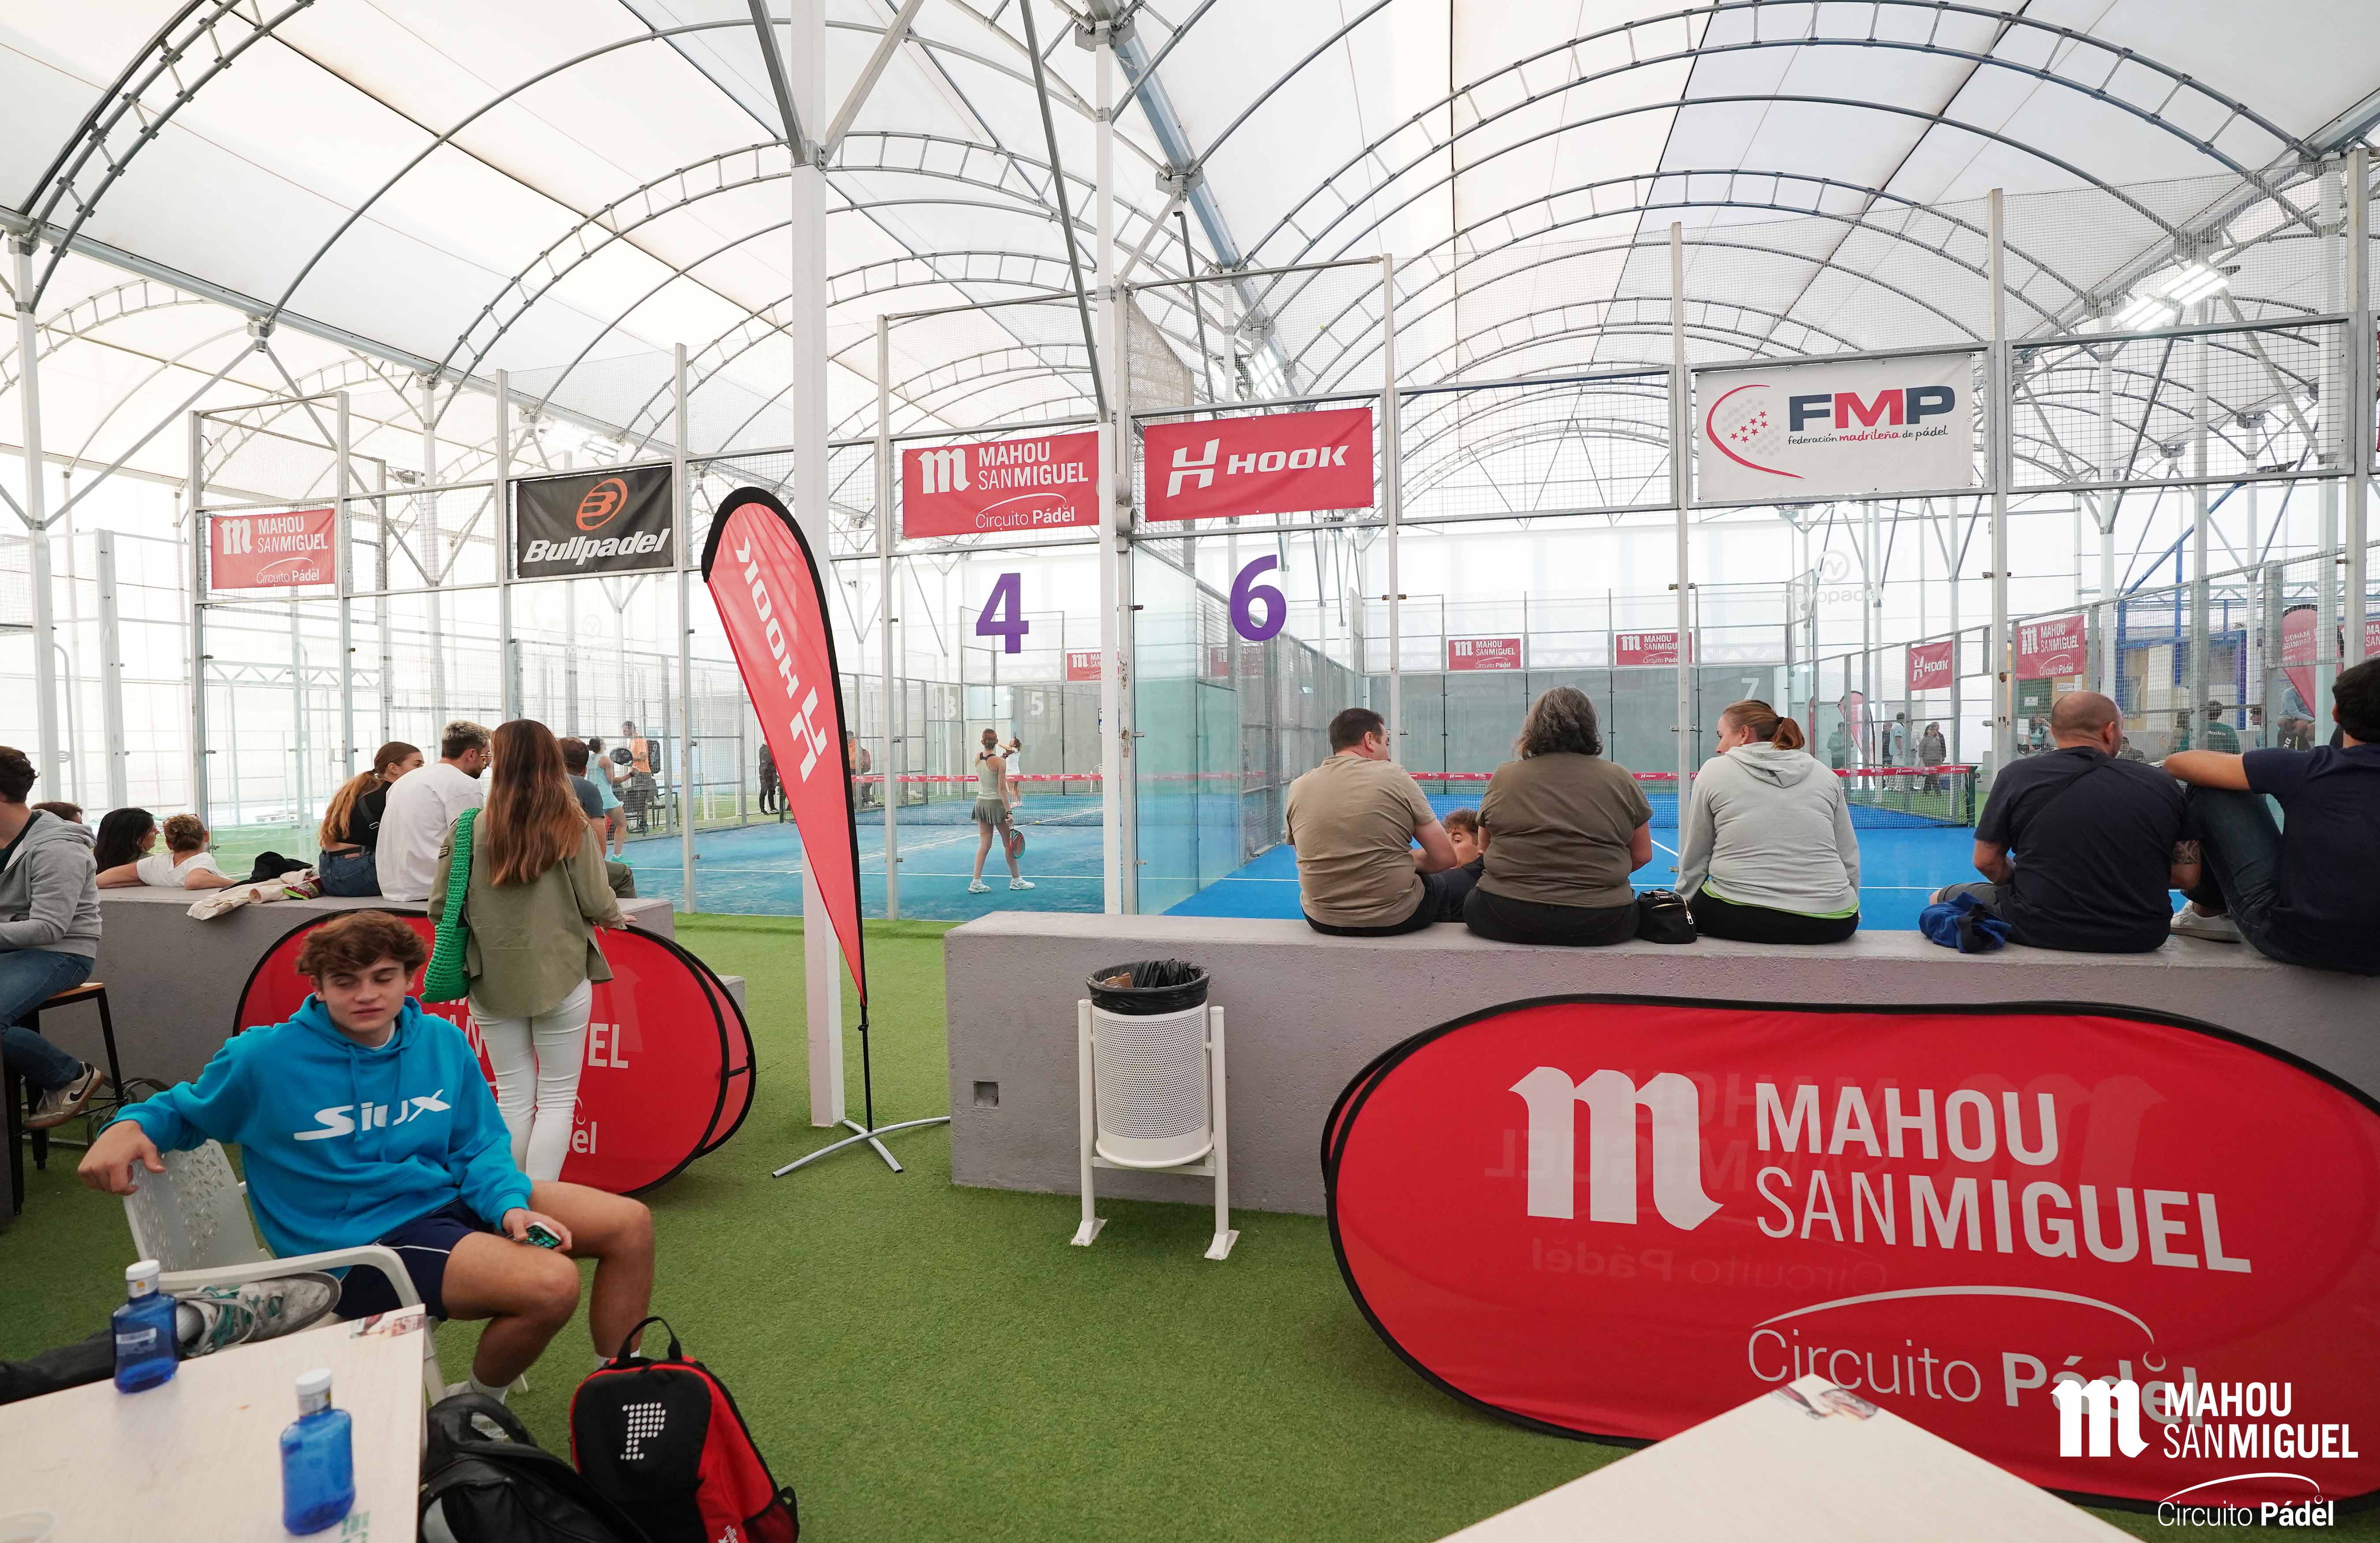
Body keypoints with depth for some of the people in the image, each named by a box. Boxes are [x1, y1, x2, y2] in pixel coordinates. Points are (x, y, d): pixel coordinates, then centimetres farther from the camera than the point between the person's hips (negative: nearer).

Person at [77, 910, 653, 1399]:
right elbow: (184, 1108, 10)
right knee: (551, 1284, -29)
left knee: (630, 1223, -6)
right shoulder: (266, 1059, -8)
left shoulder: (444, 1044, 1)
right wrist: (130, 1125, -13)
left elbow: (481, 1149, 6)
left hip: (448, 1198, 5)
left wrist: (508, 1204, -13)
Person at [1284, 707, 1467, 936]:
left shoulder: (1298, 788, -2)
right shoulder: (1394, 776, -11)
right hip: (1396, 918, -3)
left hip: (1321, 921, 4)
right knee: (1462, 878, 25)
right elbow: (1445, 858, -10)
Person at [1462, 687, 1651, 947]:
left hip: (1507, 922, 0)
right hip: (1600, 925, 1)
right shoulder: (1620, 779, 1)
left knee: (1473, 903, 31)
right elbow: (1642, 855, 9)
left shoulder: (1503, 776, 2)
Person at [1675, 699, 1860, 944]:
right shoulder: (1826, 775, 10)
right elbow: (1849, 859, 13)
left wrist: (1682, 905, 21)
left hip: (1738, 917, -4)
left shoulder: (1714, 770, 3)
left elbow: (1693, 858, 7)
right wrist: (1849, 915, 26)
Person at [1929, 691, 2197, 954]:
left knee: (1944, 896, 22)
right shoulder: (2164, 785, -3)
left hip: (2041, 931, -3)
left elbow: (1986, 861, -5)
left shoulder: (2017, 775, -9)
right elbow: (2187, 876, 0)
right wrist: (2141, 880, 20)